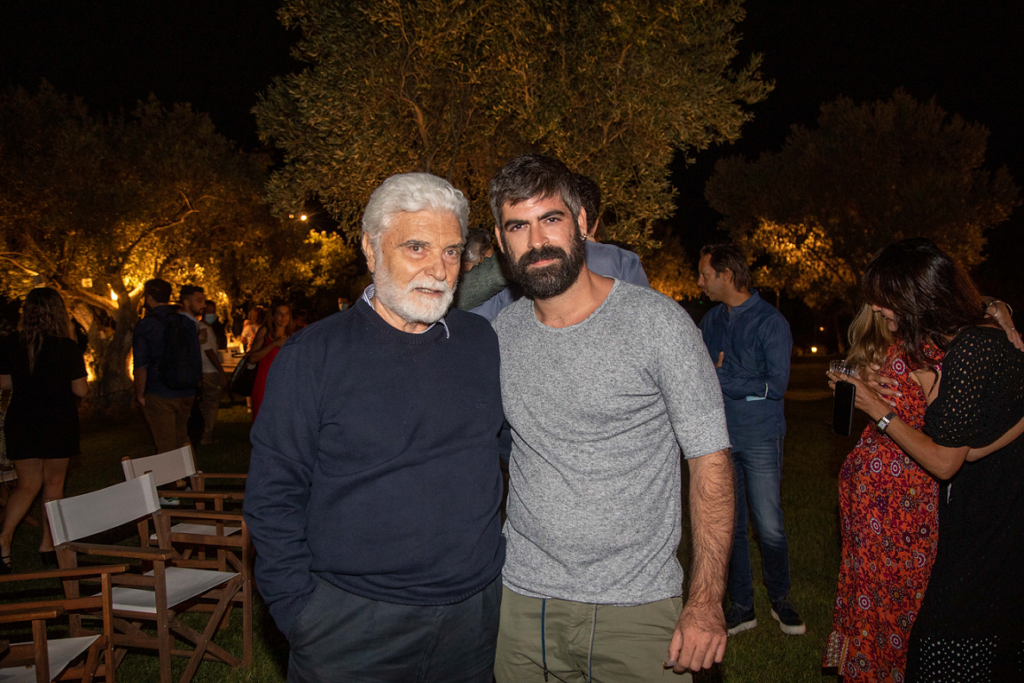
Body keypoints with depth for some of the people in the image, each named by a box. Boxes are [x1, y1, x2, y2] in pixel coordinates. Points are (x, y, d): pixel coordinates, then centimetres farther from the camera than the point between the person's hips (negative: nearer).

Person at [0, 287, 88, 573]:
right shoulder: (67, 348, -13)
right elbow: (80, 390, -10)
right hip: (58, 422, -3)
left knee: (27, 485, 14)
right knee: (53, 483, 11)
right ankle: (48, 545, 18)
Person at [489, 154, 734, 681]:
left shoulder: (657, 322, -12)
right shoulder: (499, 333, 1)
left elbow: (709, 458, -9)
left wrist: (706, 601, -14)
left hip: (634, 608, -3)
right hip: (522, 598, 4)